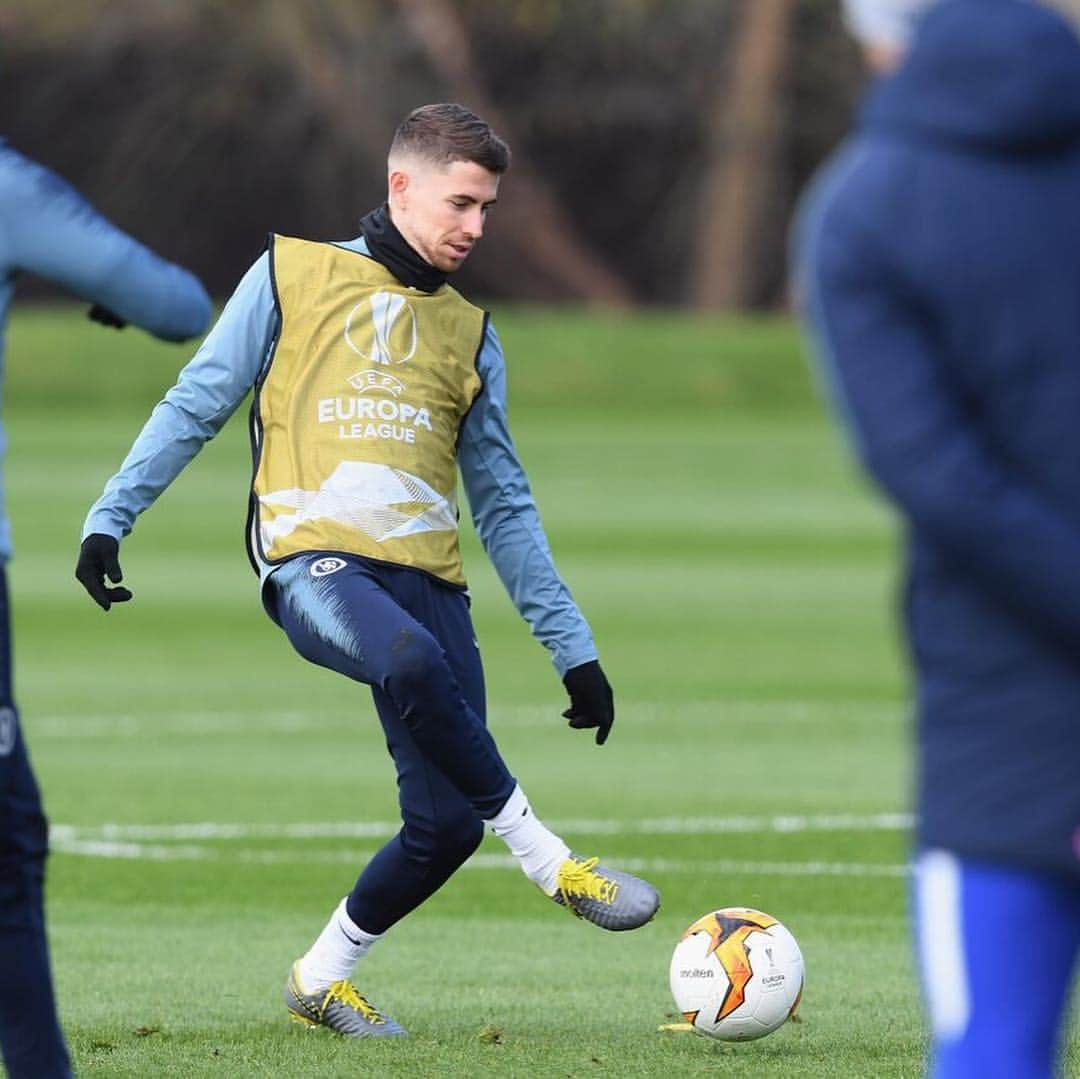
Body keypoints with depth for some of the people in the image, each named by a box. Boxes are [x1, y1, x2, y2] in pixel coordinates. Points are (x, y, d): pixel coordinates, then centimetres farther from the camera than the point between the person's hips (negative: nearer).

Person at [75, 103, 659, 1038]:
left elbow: (504, 506, 23)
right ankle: (554, 864, -27)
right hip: (316, 562, -5)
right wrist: (110, 519, 0)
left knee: (445, 825, -9)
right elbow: (196, 406, 11)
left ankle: (321, 976, 16)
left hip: (426, 578, 5)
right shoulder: (293, 276, 10)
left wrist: (573, 648, 18)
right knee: (414, 663, -39)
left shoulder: (468, 332, 21)